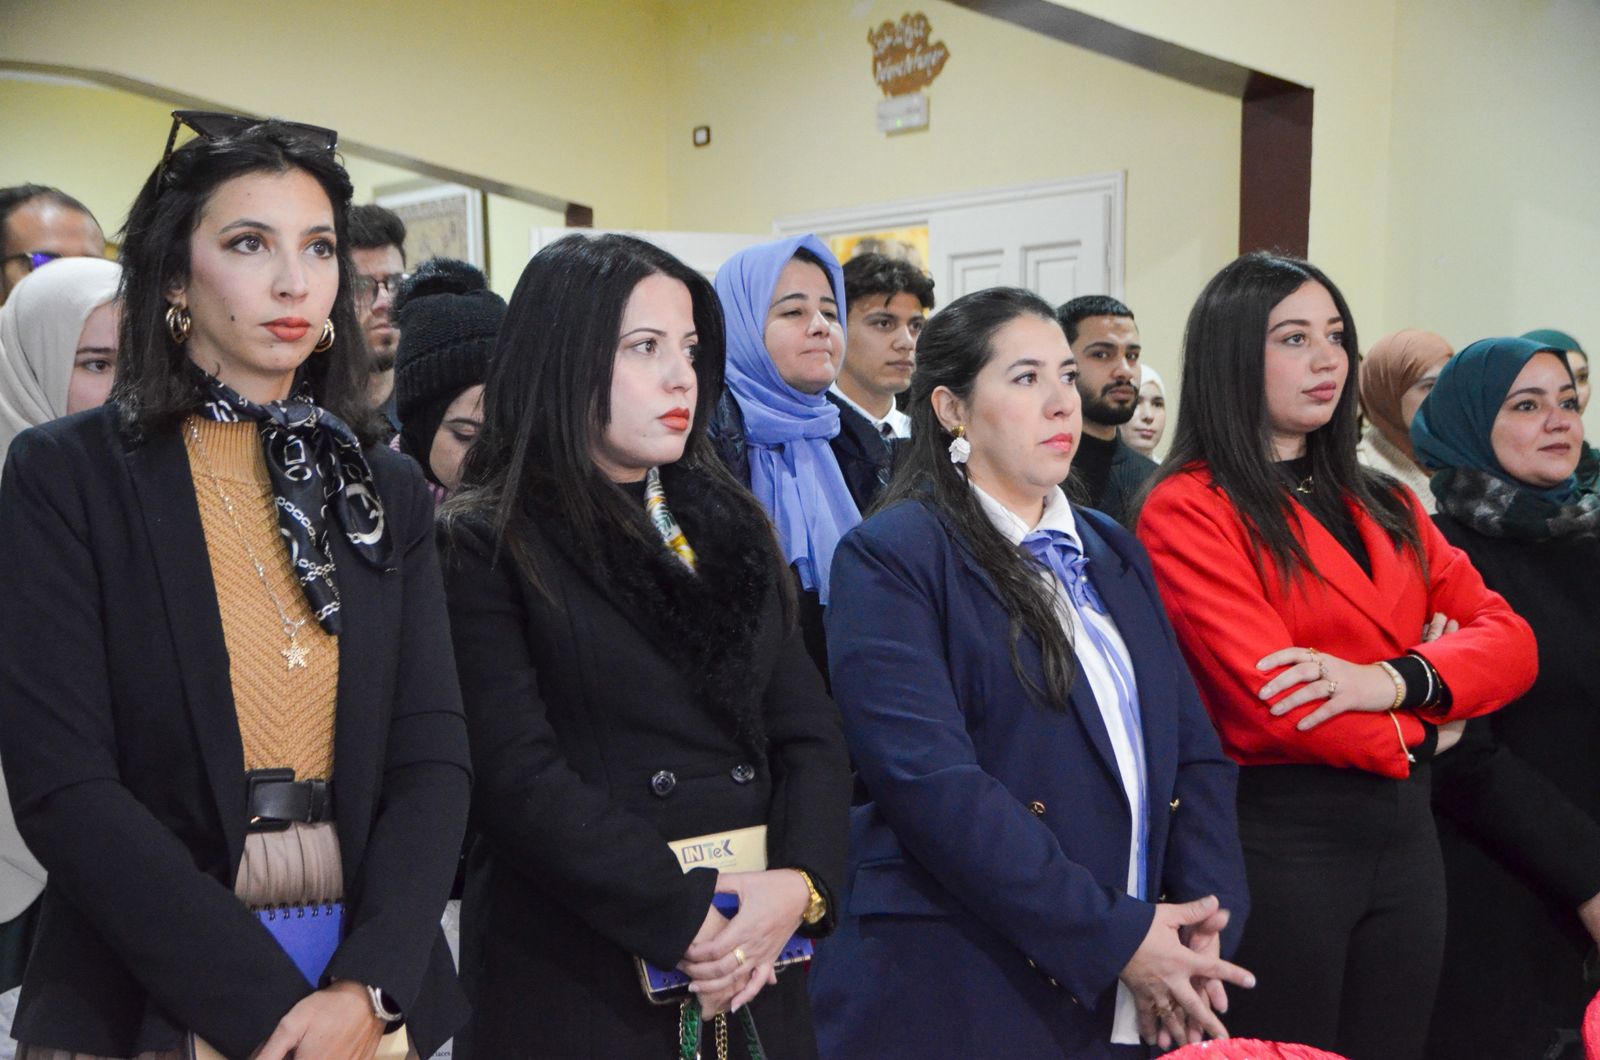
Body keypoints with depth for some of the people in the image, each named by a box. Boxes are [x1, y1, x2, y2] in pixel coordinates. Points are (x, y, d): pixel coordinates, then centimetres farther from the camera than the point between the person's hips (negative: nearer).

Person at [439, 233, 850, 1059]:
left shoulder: (729, 525, 10)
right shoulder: (483, 543, -7)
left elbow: (810, 731, 5)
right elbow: (520, 775, -15)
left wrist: (798, 886, -11)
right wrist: (685, 919, -18)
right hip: (575, 986, -5)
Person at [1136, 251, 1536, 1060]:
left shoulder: (1384, 506, 12)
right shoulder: (1189, 509, -11)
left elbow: (1509, 641, 3)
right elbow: (1270, 701, -20)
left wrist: (1394, 679, -17)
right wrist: (1413, 728, -3)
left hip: (1406, 834, 7)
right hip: (1277, 837, -7)